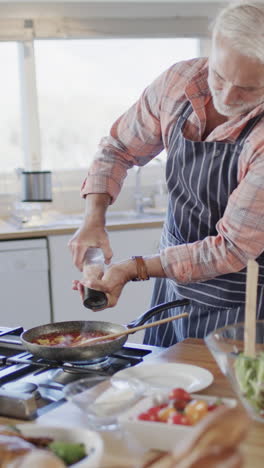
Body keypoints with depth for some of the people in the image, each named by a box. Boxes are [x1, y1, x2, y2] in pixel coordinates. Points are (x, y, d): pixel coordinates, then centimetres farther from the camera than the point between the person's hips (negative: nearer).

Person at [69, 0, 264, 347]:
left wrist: (134, 269, -25)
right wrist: (93, 221, -13)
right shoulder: (180, 81, -12)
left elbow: (233, 249, -24)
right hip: (173, 281, 5)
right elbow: (119, 148, 2)